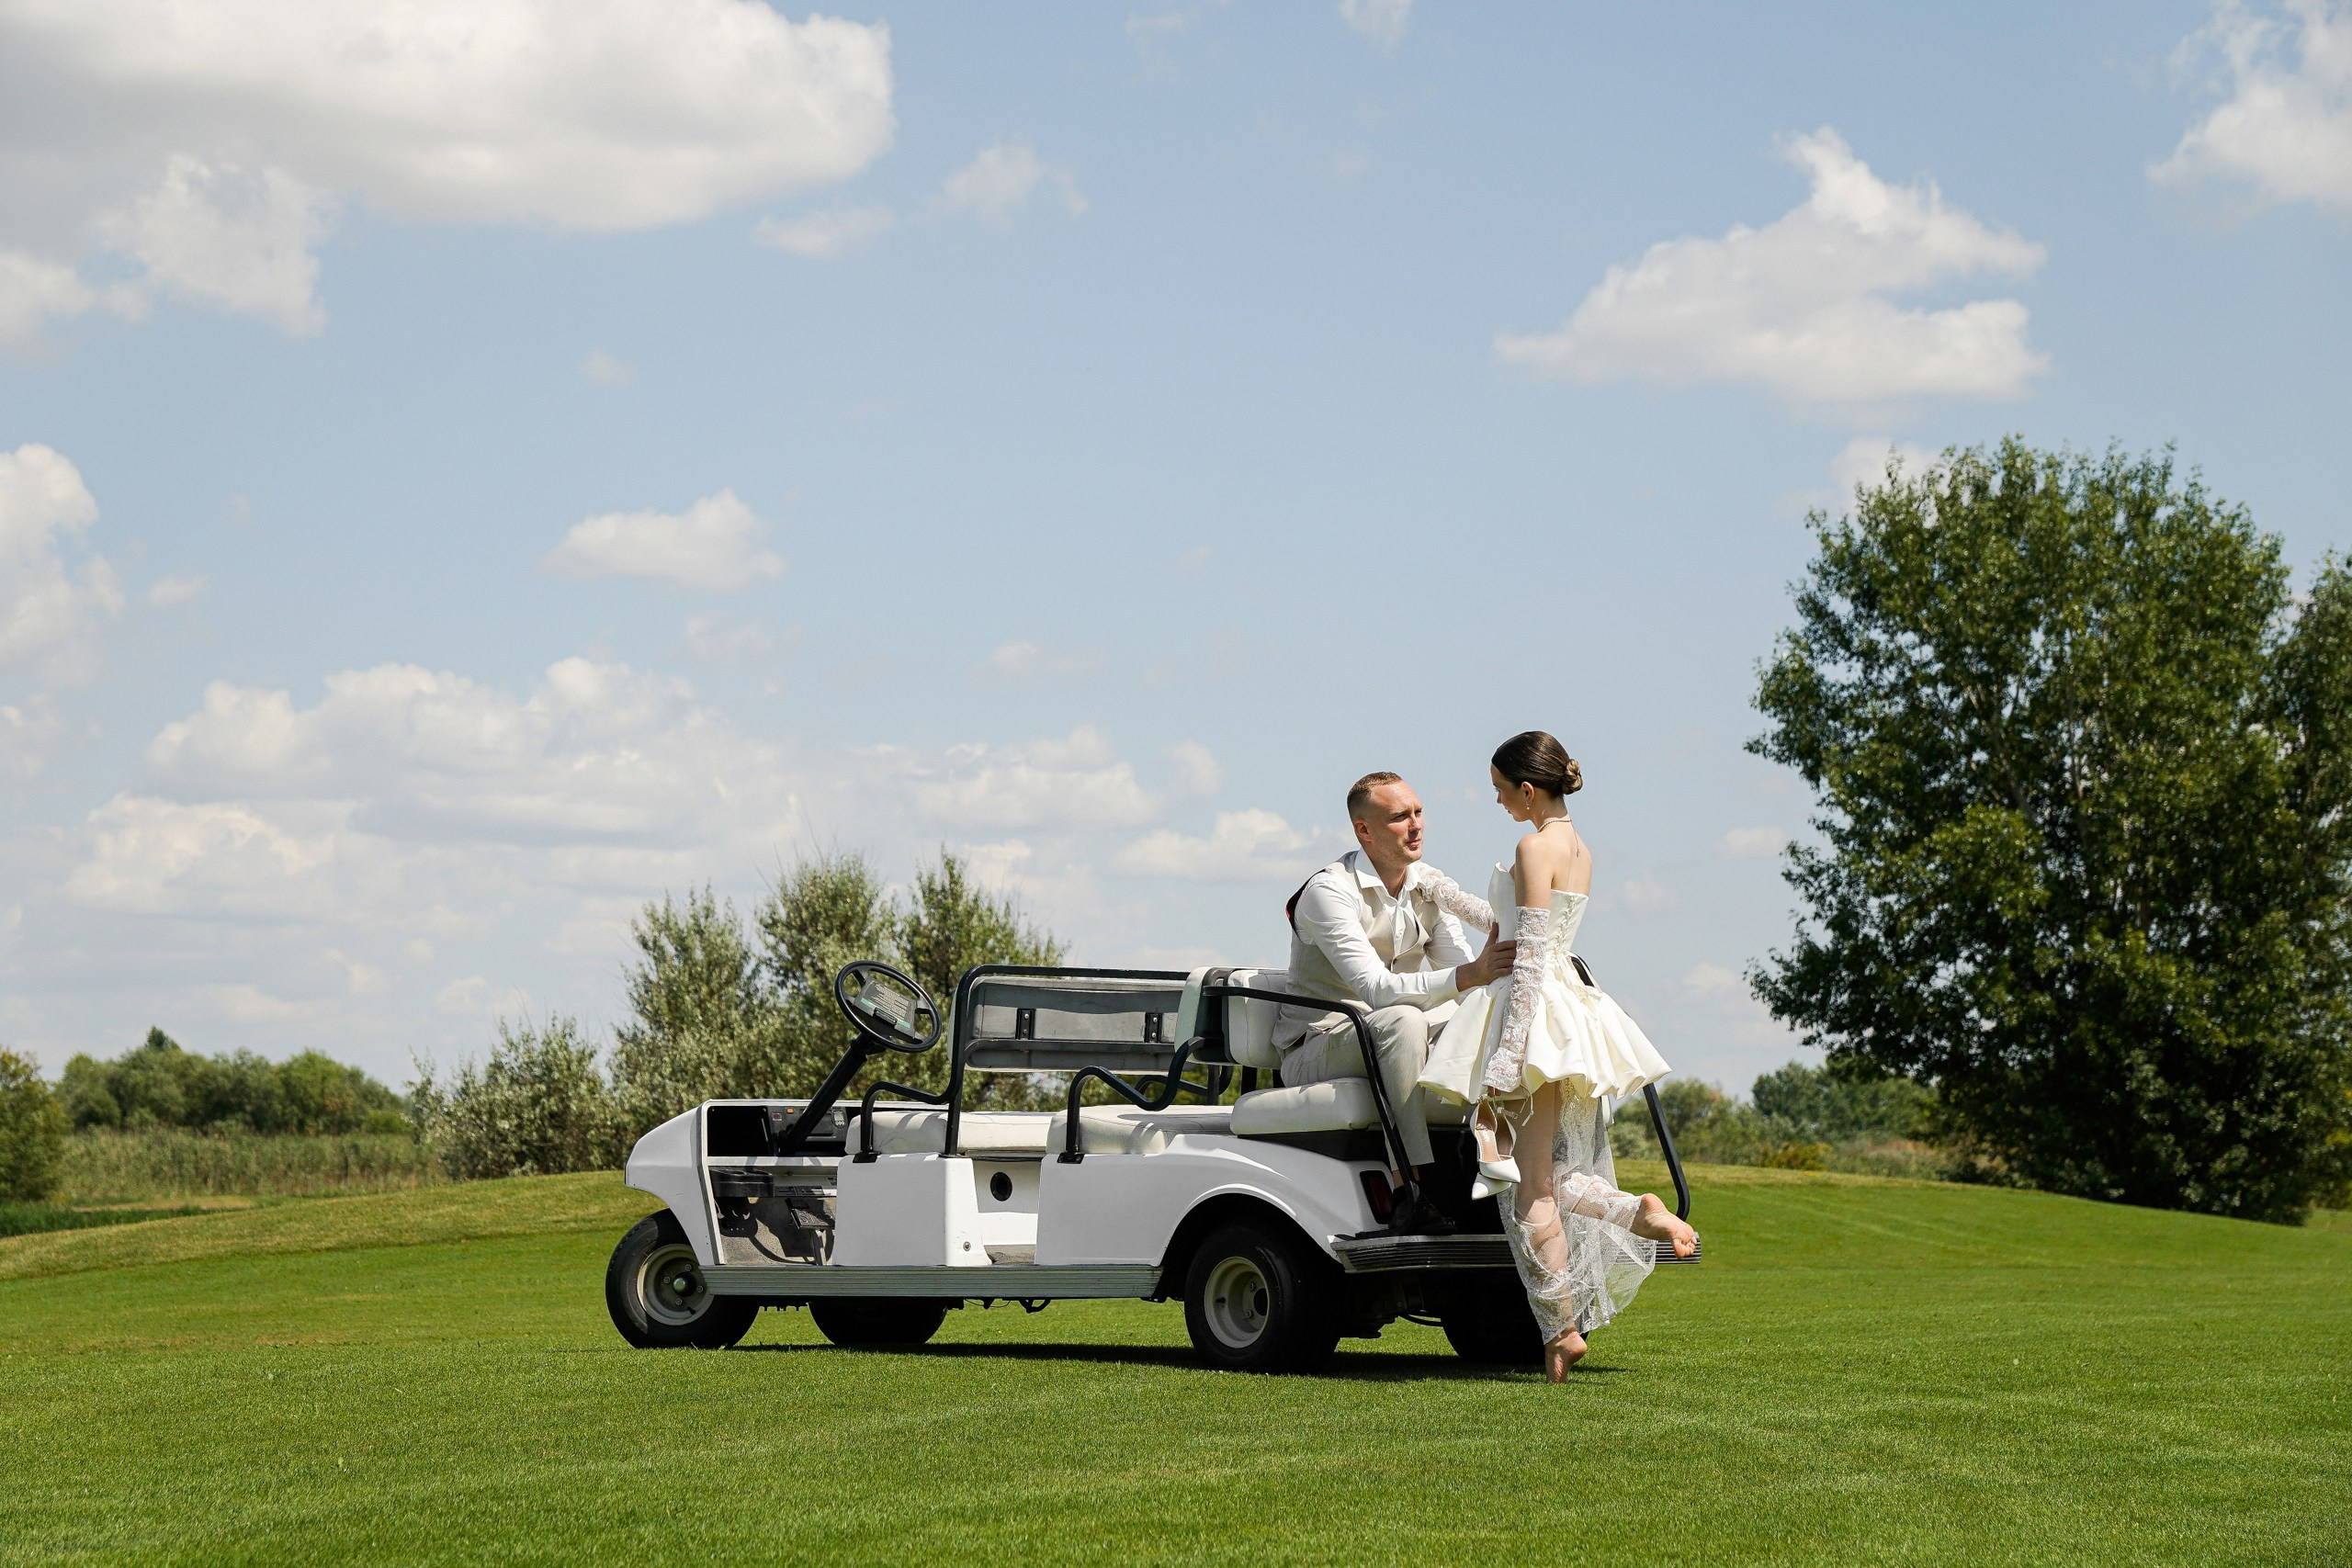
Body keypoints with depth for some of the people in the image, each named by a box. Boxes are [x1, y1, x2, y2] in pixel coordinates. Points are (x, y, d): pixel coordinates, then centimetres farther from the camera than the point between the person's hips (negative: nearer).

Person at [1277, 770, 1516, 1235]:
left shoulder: (1431, 887, 7)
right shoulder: (1329, 891, -18)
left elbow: (1462, 977, -1)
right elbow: (1376, 989, -30)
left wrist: (1496, 963, -25)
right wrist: (1469, 974, -42)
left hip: (1390, 1042, 7)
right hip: (1316, 1048, -7)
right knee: (1403, 1020, -37)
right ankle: (1409, 1192, -44)